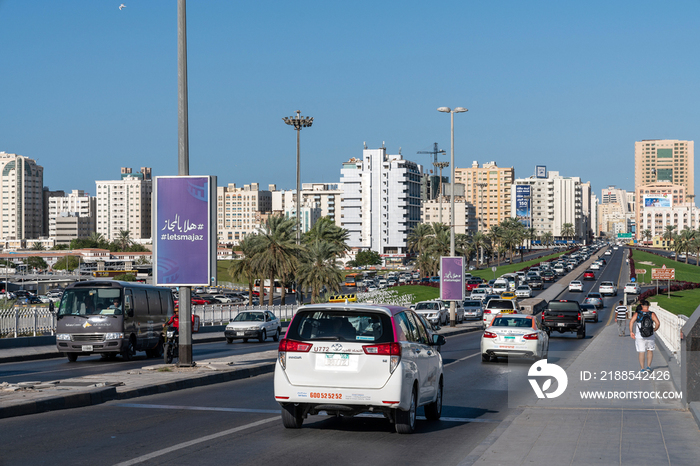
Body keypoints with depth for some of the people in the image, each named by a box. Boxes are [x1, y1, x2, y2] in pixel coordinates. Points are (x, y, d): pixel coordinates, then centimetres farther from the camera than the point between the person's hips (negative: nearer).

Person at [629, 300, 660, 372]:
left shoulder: (637, 314, -1)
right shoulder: (652, 314, -2)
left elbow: (631, 321, -13)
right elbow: (658, 323, -11)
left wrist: (631, 332, -9)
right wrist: (654, 330, 5)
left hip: (639, 336, 0)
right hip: (650, 336, 0)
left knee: (641, 352, 7)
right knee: (650, 350, 19)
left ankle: (642, 368, 8)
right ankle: (648, 366, 12)